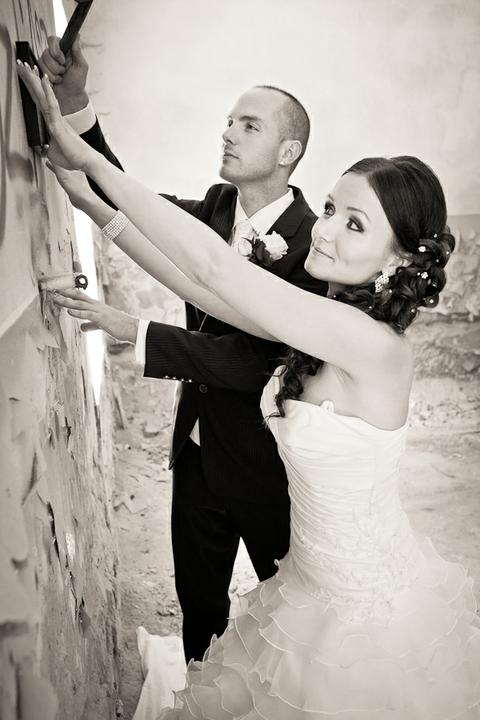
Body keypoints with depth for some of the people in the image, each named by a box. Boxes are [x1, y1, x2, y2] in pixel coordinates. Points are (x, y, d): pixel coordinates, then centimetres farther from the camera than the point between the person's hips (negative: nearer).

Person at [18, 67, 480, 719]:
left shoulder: (374, 345, -32)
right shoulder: (335, 322, -7)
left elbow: (212, 265, -34)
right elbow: (214, 297, -2)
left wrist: (88, 157, -28)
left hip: (371, 612, -7)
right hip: (315, 585, 7)